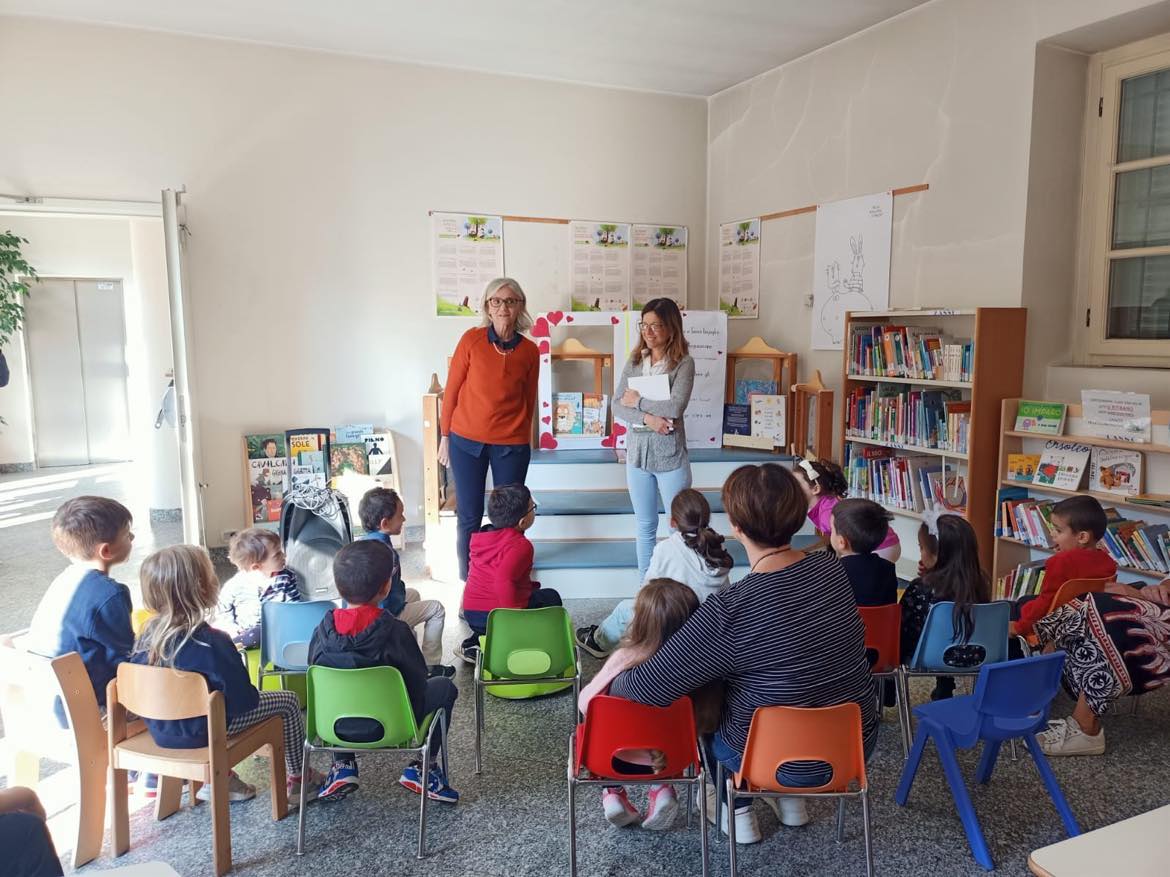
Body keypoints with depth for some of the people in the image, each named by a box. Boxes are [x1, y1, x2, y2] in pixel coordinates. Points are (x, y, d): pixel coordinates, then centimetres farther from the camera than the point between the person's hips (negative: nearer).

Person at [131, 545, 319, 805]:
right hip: (201, 732, -7)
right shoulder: (212, 642, -29)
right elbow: (242, 700, -24)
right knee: (288, 700, 9)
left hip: (161, 730, 7)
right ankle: (298, 780, 24)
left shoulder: (148, 634, -10)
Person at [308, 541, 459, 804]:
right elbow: (418, 683, -14)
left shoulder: (322, 631, -12)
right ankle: (424, 768, 13)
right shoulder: (395, 631, -23)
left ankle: (343, 766, 22)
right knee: (444, 686, 18)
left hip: (338, 726, 4)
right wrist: (413, 721, 7)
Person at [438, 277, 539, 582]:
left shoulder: (529, 350, 1)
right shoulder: (471, 339, -4)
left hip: (512, 445, 1)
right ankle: (467, 579, 21)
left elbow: (529, 400, 10)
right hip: (467, 441, -1)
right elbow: (451, 389, 1)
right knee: (469, 517, 5)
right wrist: (445, 437, 2)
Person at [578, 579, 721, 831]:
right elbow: (707, 721, -9)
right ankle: (661, 788, 14)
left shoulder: (625, 660, -28)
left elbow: (586, 703, -18)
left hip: (622, 758, -2)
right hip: (672, 757, 2)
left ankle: (612, 791, 13)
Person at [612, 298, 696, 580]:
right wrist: (647, 418, -17)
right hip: (637, 452, 4)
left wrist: (637, 401, -11)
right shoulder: (634, 362, 5)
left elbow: (675, 408, -21)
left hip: (671, 455, -4)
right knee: (645, 527, 15)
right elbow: (617, 406, -2)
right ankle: (644, 586, 26)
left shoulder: (684, 363, -8)